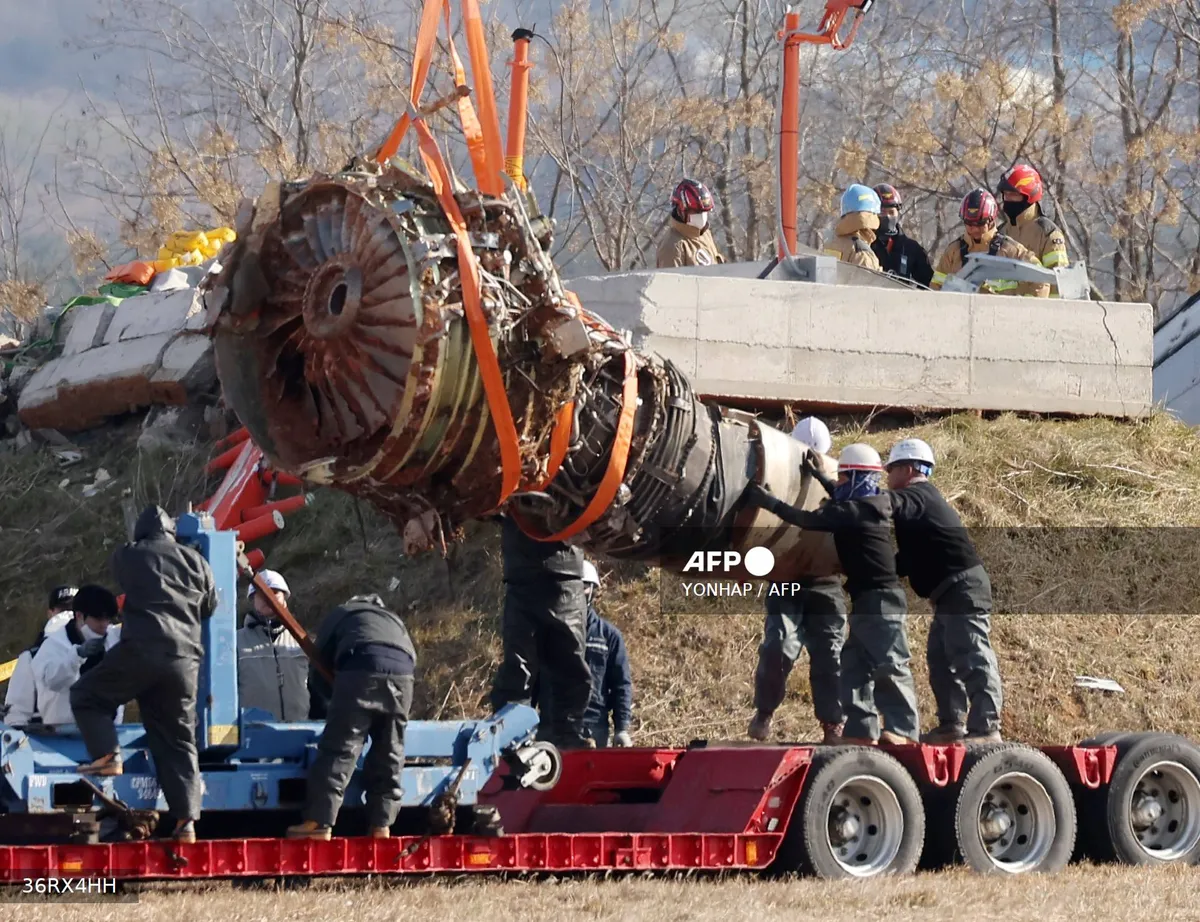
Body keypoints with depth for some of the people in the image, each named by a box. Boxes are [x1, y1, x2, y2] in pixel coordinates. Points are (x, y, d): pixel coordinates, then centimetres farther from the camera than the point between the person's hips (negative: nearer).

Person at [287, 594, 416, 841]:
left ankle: (319, 823, -10)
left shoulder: (338, 616, 32)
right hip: (402, 671, 4)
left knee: (339, 749, -5)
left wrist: (324, 708, 46)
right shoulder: (394, 620, 41)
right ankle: (381, 825, 10)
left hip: (361, 668, -4)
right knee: (389, 755, 13)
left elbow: (319, 671, 31)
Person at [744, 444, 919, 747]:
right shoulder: (869, 505, 13)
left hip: (879, 598, -11)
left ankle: (903, 730, -11)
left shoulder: (856, 511, -15)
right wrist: (819, 476, 37)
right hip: (870, 600, 11)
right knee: (854, 664, 10)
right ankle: (861, 729, 10)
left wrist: (768, 501, -18)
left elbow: (810, 520, -21)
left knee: (890, 665, -10)